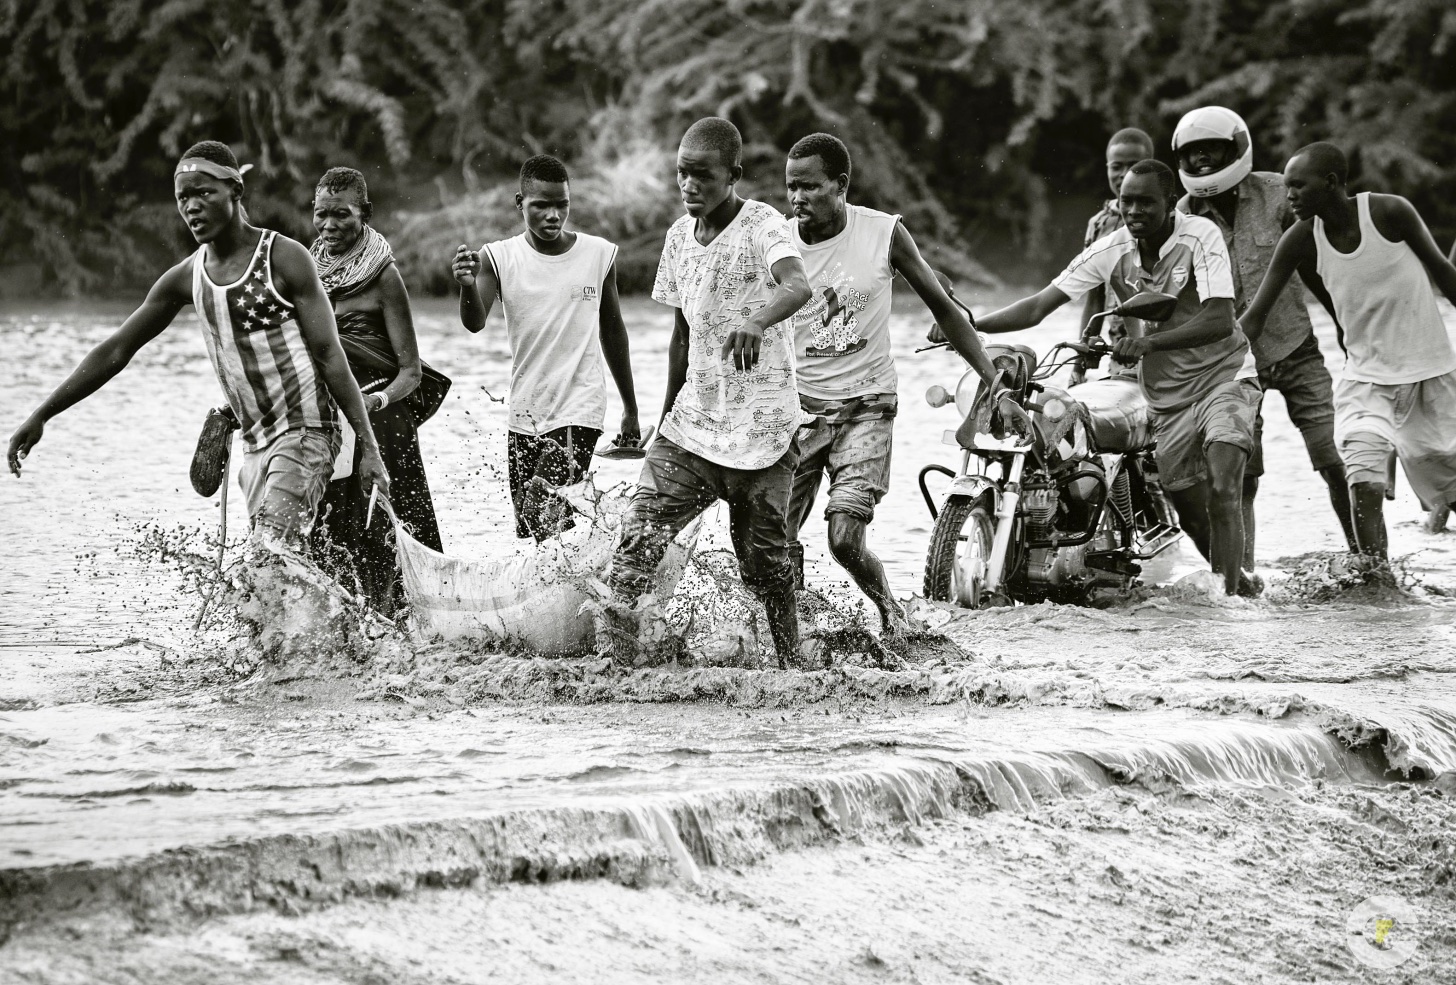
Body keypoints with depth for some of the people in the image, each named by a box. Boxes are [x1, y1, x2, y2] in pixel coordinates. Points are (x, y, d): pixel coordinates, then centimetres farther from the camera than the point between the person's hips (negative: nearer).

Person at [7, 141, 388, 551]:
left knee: (272, 551, -22)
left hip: (305, 431, -6)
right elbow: (115, 351, 12)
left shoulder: (285, 260, -7)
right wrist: (40, 417, 7)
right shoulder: (186, 278, 8)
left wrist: (369, 448, -14)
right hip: (255, 442, 6)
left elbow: (331, 356, -9)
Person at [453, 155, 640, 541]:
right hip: (524, 417, 2)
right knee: (528, 531, 8)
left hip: (578, 411, -2)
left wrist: (631, 409, 18)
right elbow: (474, 323, -18)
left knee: (549, 516, -19)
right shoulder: (500, 258, -4)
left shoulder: (599, 255, 0)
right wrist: (467, 286, -41)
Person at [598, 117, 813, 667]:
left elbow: (797, 286, -33)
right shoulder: (680, 236, 9)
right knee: (636, 545, -10)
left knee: (766, 569, 2)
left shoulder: (763, 226, -11)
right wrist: (668, 415, 22)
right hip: (692, 427, 5)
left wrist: (756, 320, -53)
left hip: (760, 435, -5)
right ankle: (612, 661, -14)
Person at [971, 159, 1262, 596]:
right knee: (1190, 511, 10)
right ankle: (1241, 581, 32)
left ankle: (1231, 591, -26)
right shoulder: (1113, 249, -4)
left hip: (1222, 375, -5)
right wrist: (967, 324, -18)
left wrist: (1149, 341, -39)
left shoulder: (1199, 235, -17)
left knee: (1221, 491, -25)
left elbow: (1219, 319, -27)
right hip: (1167, 395, 5)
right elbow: (1040, 304, -6)